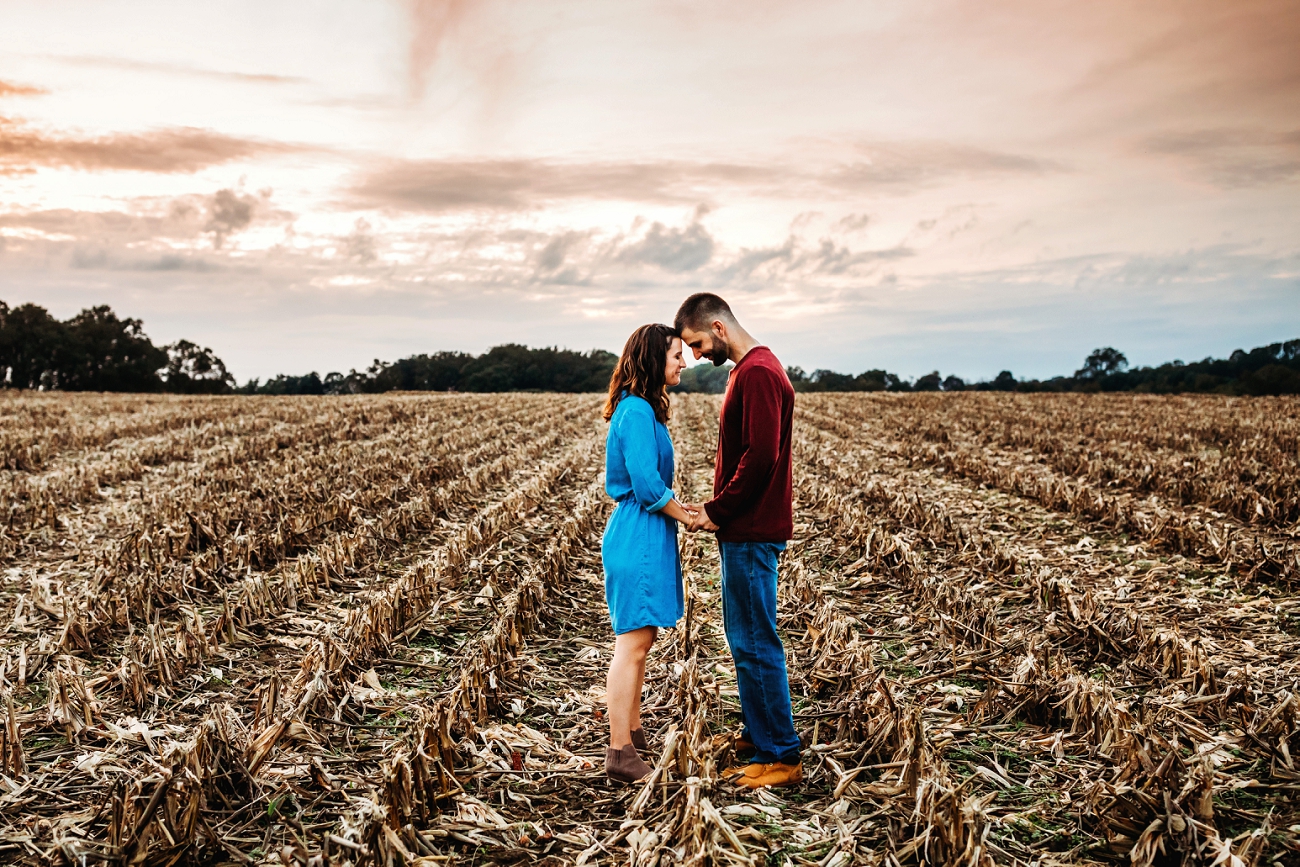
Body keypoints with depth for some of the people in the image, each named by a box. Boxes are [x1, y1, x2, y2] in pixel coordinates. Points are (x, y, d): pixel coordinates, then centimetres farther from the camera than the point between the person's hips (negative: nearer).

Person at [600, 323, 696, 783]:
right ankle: (620, 754, 1)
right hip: (640, 536, -11)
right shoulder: (636, 411, -17)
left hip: (644, 536, 11)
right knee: (632, 645, -6)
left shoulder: (641, 409, 15)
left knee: (639, 641, 18)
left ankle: (632, 733, 29)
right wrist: (686, 515, -9)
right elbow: (646, 484, -22)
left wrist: (680, 505, 10)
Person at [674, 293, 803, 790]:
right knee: (745, 639, 17)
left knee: (755, 645, -4)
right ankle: (758, 735, 29)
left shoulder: (757, 373, -17)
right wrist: (718, 509, 8)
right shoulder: (749, 369, 16)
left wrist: (718, 511, -14)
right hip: (744, 529, 11)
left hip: (752, 534, -11)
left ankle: (780, 758, 4)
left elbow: (760, 456, -24)